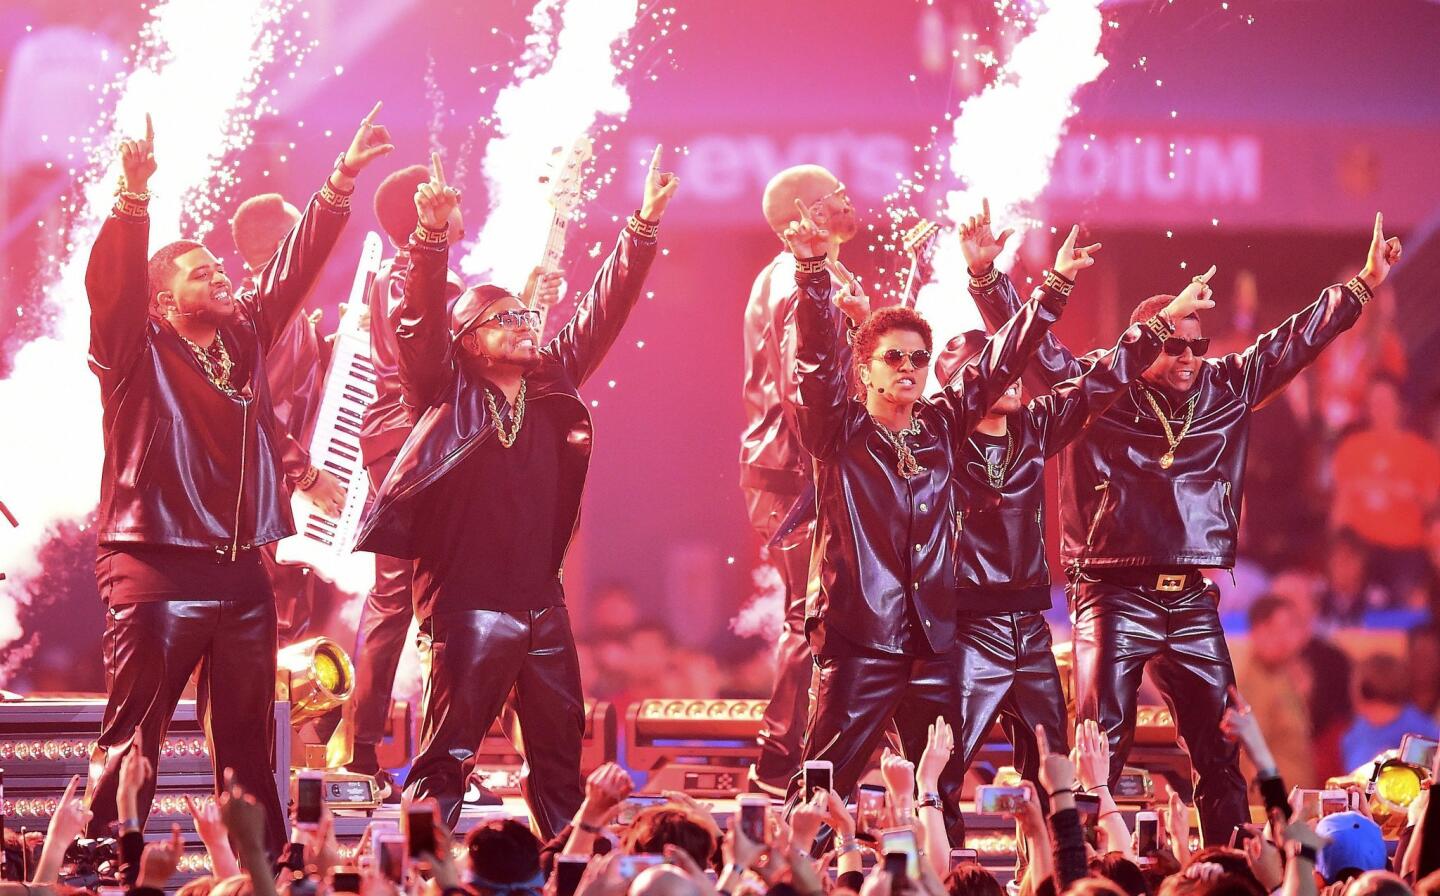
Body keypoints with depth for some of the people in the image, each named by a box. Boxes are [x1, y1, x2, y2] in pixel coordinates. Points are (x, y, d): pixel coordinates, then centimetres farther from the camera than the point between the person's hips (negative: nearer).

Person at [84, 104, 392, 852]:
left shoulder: (244, 338, 14)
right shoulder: (137, 351, -2)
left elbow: (296, 265, 16)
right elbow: (113, 280, -19)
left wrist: (342, 178, 9)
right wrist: (135, 193, -34)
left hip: (240, 570, 6)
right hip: (156, 570, -6)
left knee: (248, 745, 12)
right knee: (131, 737, -8)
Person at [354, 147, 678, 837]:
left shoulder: (552, 382, 10)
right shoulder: (448, 391, -3)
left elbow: (604, 308, 9)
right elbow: (421, 321, -17)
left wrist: (646, 223, 0)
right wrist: (432, 235, -33)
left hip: (542, 604, 6)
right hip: (468, 605, -6)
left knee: (560, 762, 11)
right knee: (444, 761, -4)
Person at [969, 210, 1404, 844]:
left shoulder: (1225, 390, 13)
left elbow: (1296, 340, 18)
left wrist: (1363, 285, 17)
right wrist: (987, 278, -18)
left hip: (1193, 603, 4)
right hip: (1115, 597, -4)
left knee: (1222, 755, 3)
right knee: (1100, 751, -9)